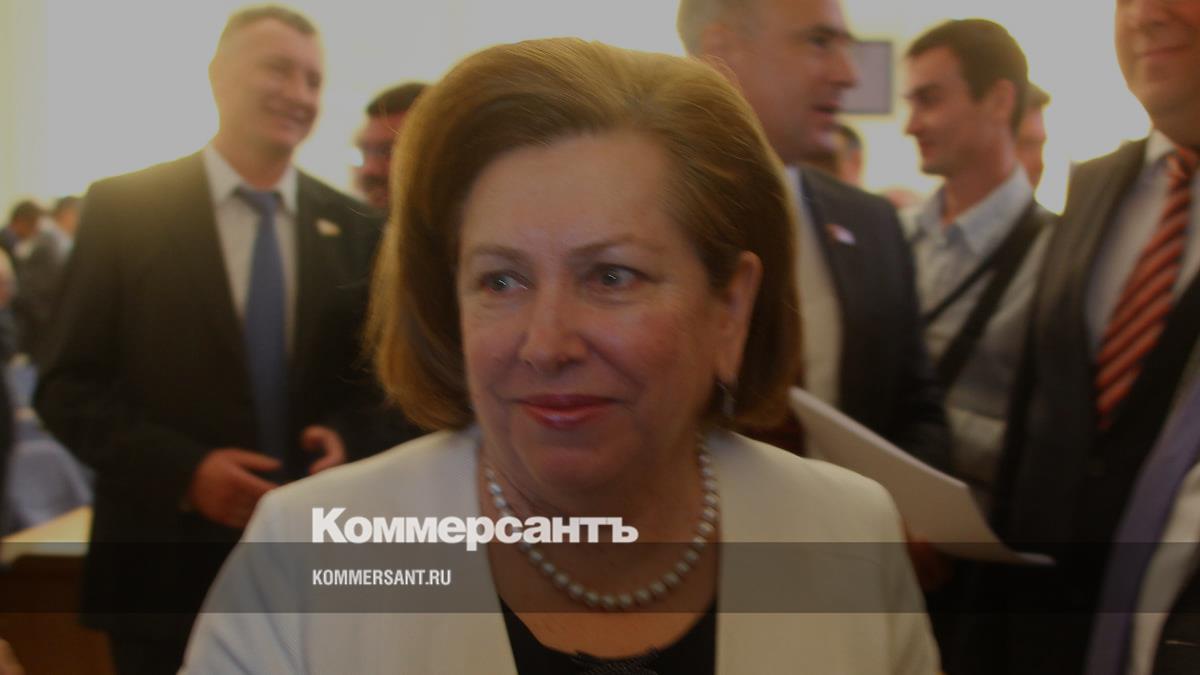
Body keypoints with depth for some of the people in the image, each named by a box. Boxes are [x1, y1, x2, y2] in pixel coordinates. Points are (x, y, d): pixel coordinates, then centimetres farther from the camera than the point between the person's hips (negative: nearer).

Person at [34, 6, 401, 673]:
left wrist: (343, 434, -10)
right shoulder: (122, 208, -4)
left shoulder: (353, 228, 4)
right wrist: (184, 469, -18)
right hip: (167, 569, -2)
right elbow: (66, 387, -5)